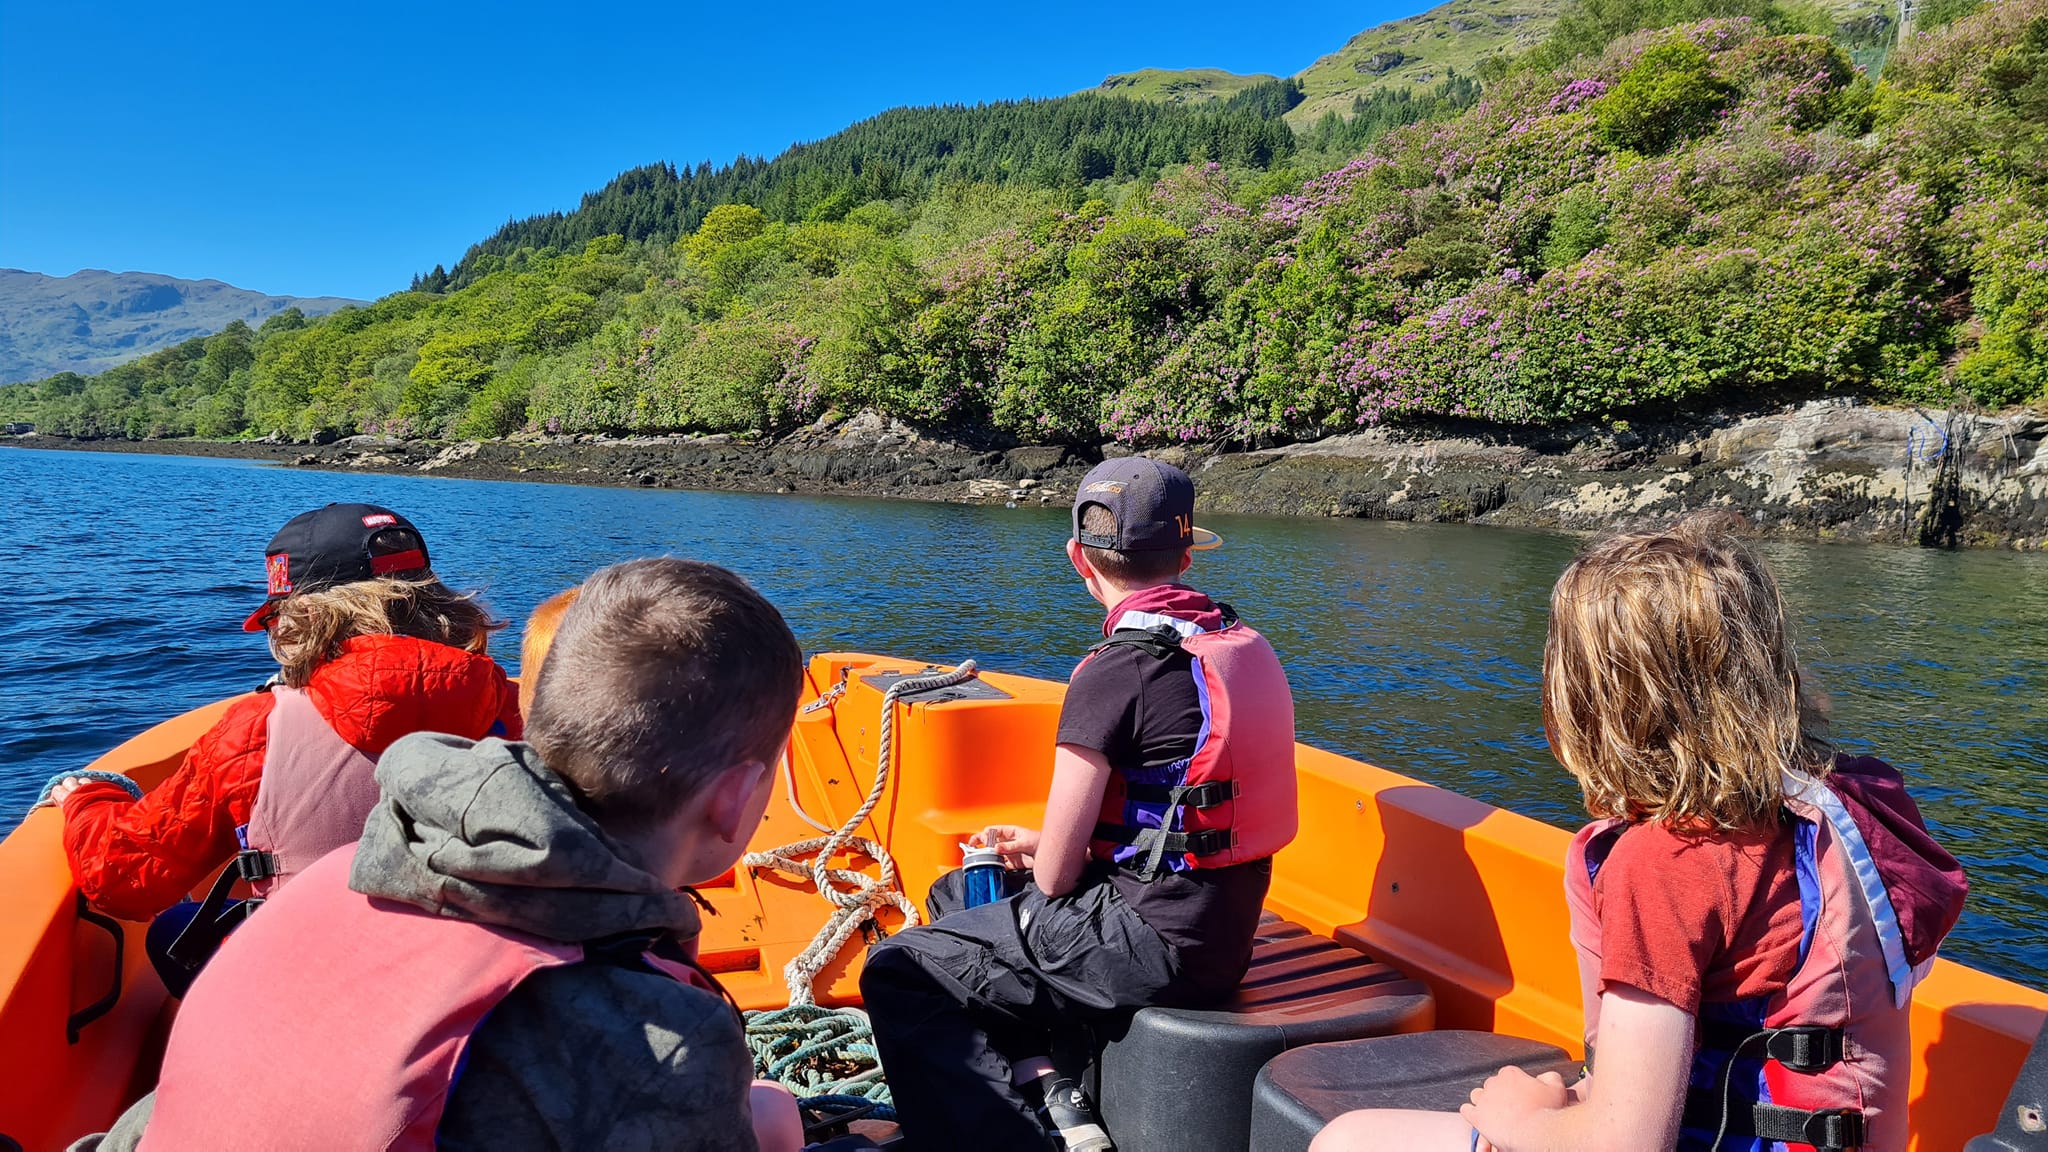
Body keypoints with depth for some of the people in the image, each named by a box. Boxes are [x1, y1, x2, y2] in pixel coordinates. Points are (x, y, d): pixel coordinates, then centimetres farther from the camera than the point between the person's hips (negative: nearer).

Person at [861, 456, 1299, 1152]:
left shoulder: (1116, 672, -21)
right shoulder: (1240, 641, 5)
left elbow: (1056, 876, -15)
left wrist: (1047, 859, 8)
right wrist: (1045, 845, 14)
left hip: (1155, 944, -9)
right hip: (1225, 928, 9)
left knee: (897, 973, 1)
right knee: (956, 897, 22)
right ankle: (1052, 1088, 11)